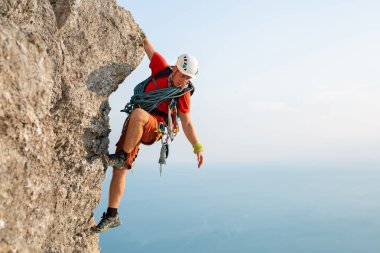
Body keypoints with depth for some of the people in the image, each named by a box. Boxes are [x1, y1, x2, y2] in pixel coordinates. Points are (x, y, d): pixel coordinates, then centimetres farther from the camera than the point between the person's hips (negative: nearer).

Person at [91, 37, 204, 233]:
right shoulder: (162, 68, 4)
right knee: (119, 170, 0)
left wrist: (198, 147, -6)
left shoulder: (183, 94, -2)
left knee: (138, 114, -39)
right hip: (135, 128, 4)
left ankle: (123, 157, -19)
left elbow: (187, 124, 1)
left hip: (154, 128, -4)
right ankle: (112, 216, 14)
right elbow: (147, 44, 11)